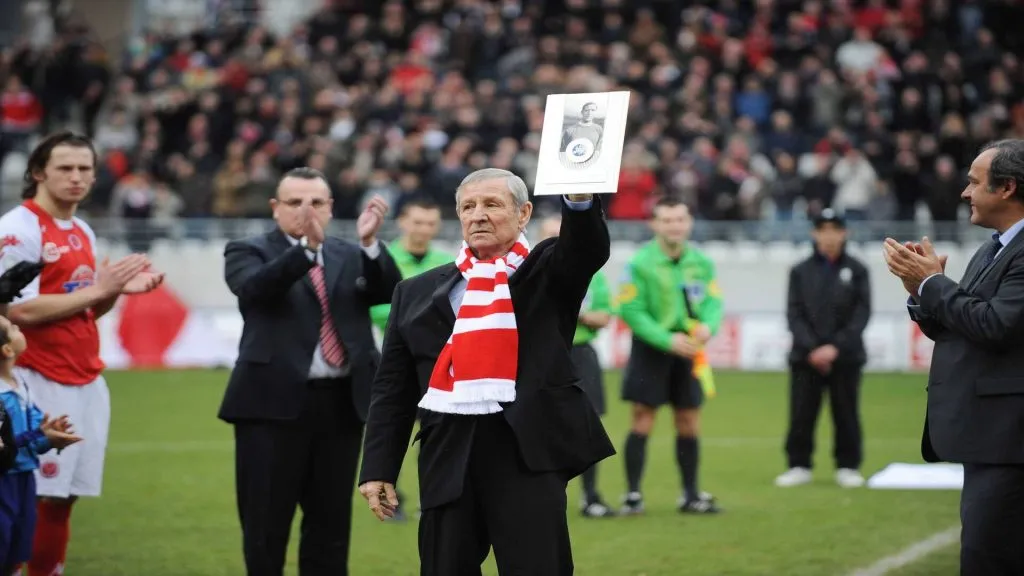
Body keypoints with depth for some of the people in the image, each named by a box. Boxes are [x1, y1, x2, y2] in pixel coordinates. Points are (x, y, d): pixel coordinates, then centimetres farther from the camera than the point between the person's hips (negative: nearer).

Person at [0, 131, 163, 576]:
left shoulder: (83, 232, 15)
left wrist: (118, 290, 1)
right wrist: (96, 288, -16)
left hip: (87, 381, 8)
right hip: (39, 383, -8)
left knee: (62, 497, 10)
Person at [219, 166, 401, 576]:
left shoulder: (350, 257, 13)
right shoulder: (248, 251, 2)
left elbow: (388, 292, -3)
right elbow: (256, 286, -19)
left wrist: (370, 242, -21)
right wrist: (307, 246, -34)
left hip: (341, 403, 4)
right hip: (274, 403, -3)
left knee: (331, 523, 9)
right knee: (266, 526, 2)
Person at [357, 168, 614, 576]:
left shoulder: (549, 274, 9)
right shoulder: (418, 293, 14)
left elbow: (590, 249, -14)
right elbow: (392, 388, 13)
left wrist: (579, 197, -34)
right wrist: (378, 468, 6)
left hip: (530, 449, -3)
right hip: (449, 454, 3)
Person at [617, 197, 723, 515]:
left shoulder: (701, 263, 2)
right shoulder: (641, 262, -12)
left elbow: (713, 300, 4)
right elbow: (630, 310, -15)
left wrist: (708, 325, -19)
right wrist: (667, 339, -21)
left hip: (687, 351, 4)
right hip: (650, 349, -4)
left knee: (689, 423, 8)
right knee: (643, 420, -3)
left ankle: (690, 495, 18)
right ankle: (632, 495, 2)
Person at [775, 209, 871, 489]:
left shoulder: (856, 271, 5)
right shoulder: (801, 272, 7)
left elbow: (861, 314, -1)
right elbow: (794, 313, 2)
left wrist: (836, 347, -12)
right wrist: (811, 349, -11)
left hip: (845, 356, -1)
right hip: (806, 357, 1)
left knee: (846, 413, 3)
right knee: (802, 413, 1)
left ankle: (848, 466, 12)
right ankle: (799, 465, 9)